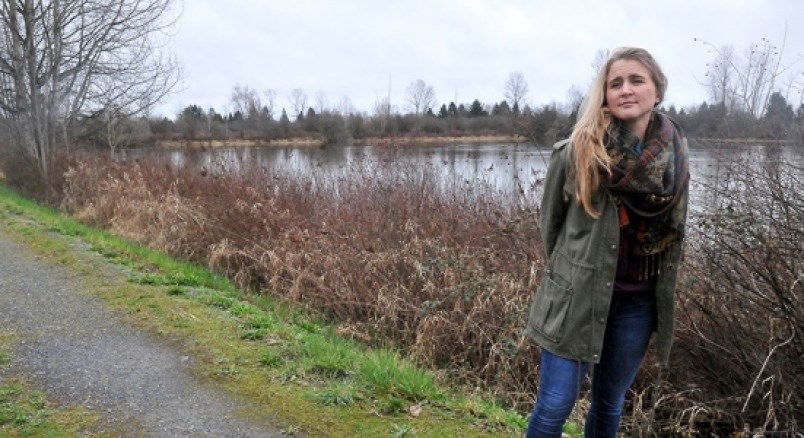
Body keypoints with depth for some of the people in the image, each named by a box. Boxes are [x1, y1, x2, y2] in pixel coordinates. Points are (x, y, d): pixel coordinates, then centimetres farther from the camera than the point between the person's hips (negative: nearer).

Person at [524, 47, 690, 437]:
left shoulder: (675, 155, -4)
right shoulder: (576, 151, -15)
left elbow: (671, 230, 10)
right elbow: (550, 220, -1)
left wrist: (661, 300, 13)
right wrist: (572, 271, 7)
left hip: (637, 302, 4)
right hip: (577, 296, -3)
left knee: (610, 404, 17)